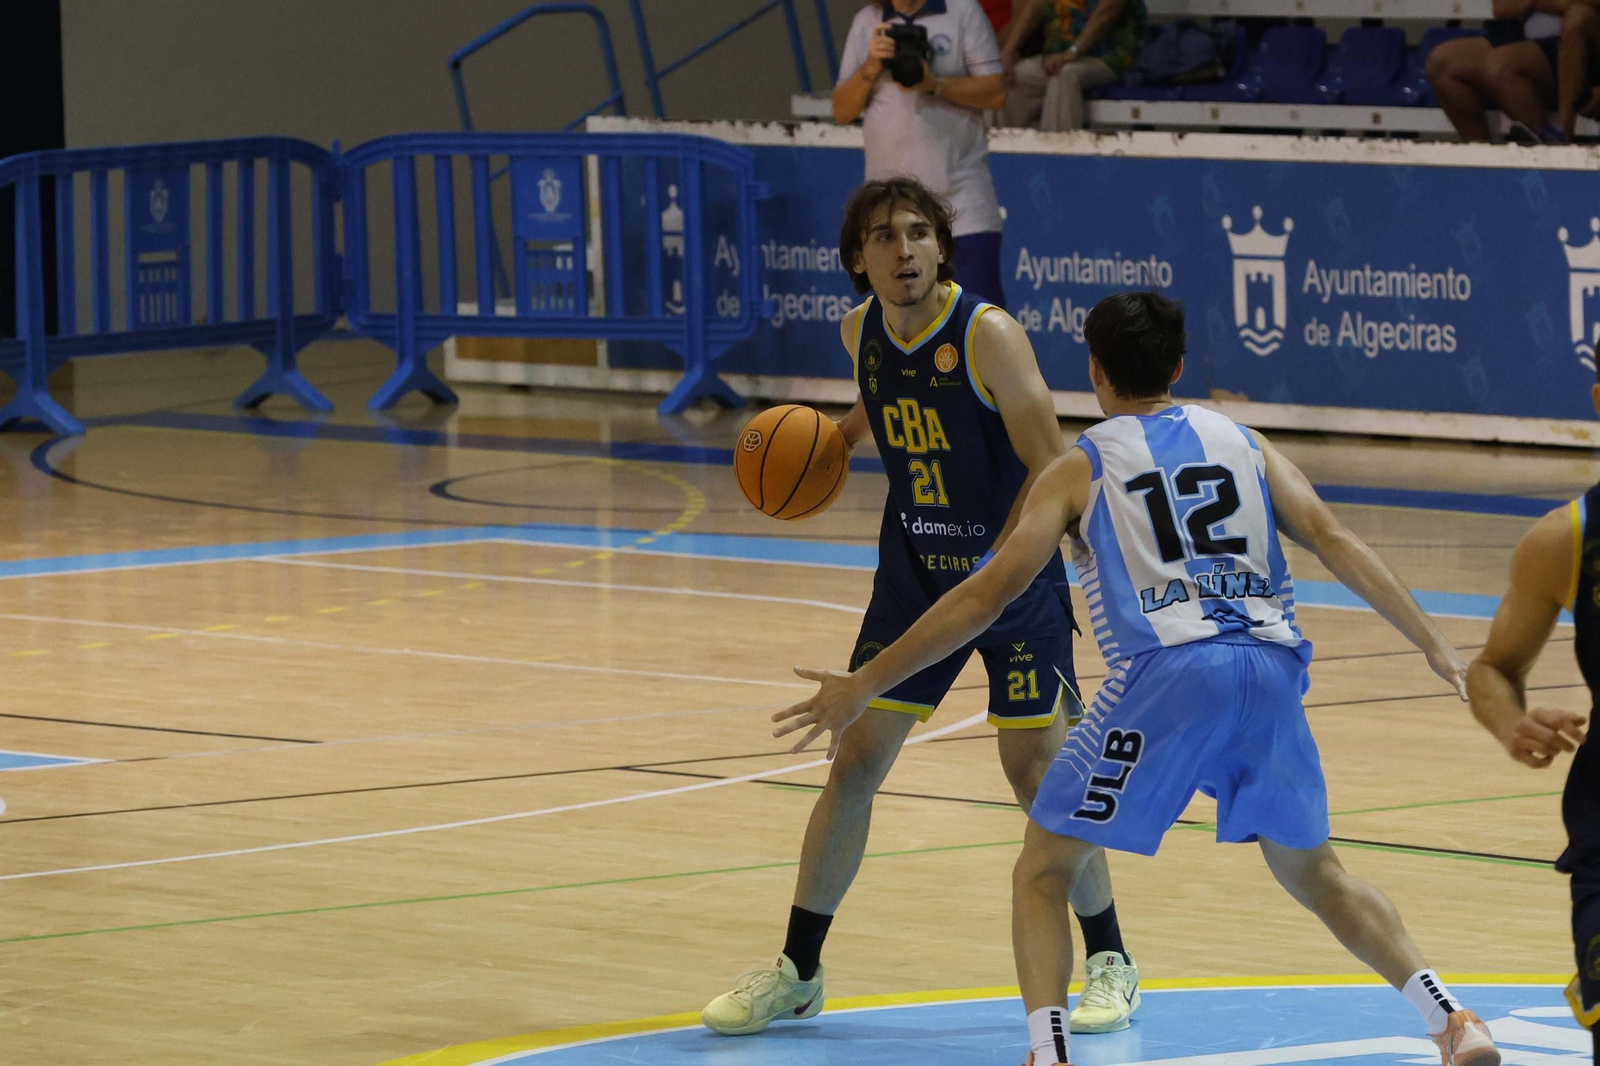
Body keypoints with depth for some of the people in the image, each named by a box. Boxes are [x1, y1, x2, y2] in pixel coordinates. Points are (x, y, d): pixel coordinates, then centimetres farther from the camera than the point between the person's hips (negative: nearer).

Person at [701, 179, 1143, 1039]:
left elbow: (1052, 469, -21)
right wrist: (837, 435, 6)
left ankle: (1110, 965, 12)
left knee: (1037, 769, -5)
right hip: (914, 576, 5)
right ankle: (796, 973, 12)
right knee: (854, 760, 2)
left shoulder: (987, 334, -21)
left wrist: (991, 575, -29)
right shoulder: (861, 332, -2)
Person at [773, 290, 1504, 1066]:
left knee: (1043, 873, 10)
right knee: (1315, 876, 24)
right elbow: (1334, 543, 9)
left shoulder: (1080, 469, 14)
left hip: (1167, 676, -4)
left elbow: (989, 594, 7)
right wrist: (1434, 645, 10)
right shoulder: (1243, 442, 23)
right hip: (1268, 667, 4)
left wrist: (864, 685, 11)